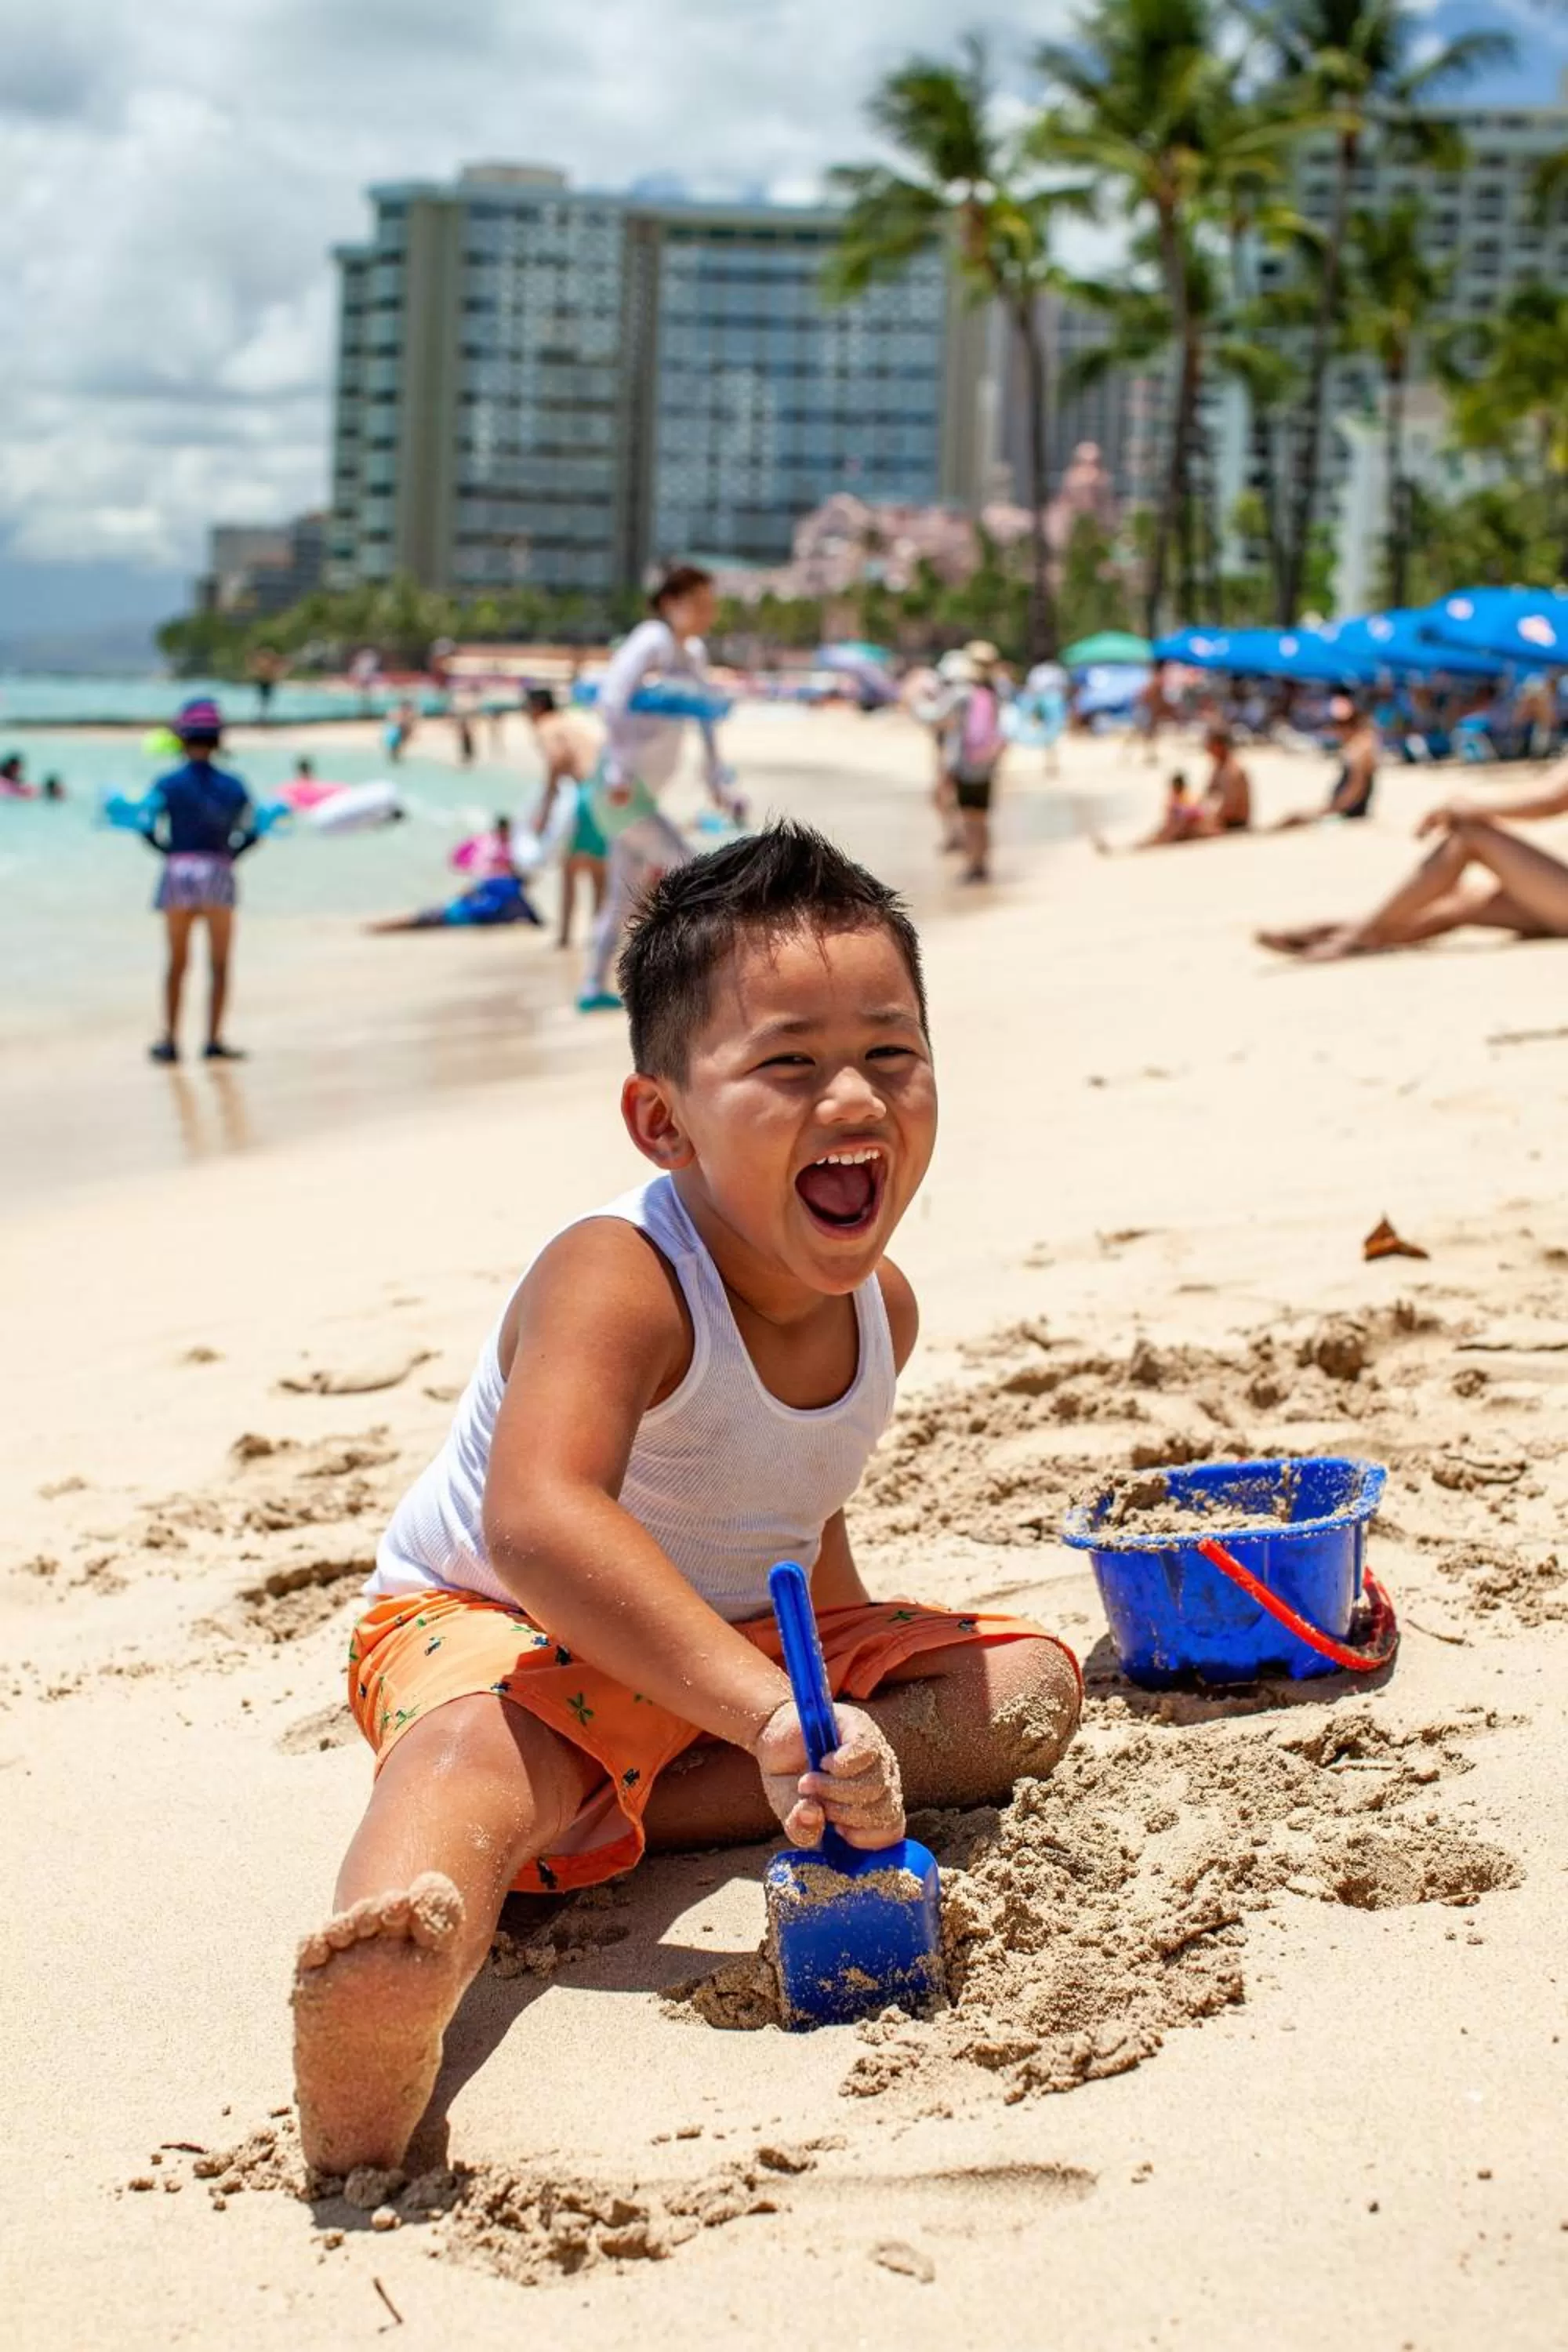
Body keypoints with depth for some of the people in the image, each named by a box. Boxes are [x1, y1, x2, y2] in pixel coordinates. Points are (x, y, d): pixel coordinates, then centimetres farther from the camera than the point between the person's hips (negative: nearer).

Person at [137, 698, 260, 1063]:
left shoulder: (167, 784, -2)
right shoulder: (232, 786, 1)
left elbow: (149, 828, -8)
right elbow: (250, 832, 0)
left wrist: (170, 852, 8)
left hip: (178, 872, 1)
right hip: (218, 874, 0)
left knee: (177, 962, 11)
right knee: (218, 964, 6)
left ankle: (170, 1040, 12)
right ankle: (214, 1041, 3)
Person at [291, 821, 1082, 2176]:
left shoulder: (881, 1306, -5)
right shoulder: (618, 1280, -29)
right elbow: (539, 1521, -47)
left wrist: (857, 1673, 3)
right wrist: (771, 1707, -55)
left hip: (735, 1642, 8)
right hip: (487, 1625, -8)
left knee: (1028, 1688, -3)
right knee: (482, 1745, -39)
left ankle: (592, 1825, -22)